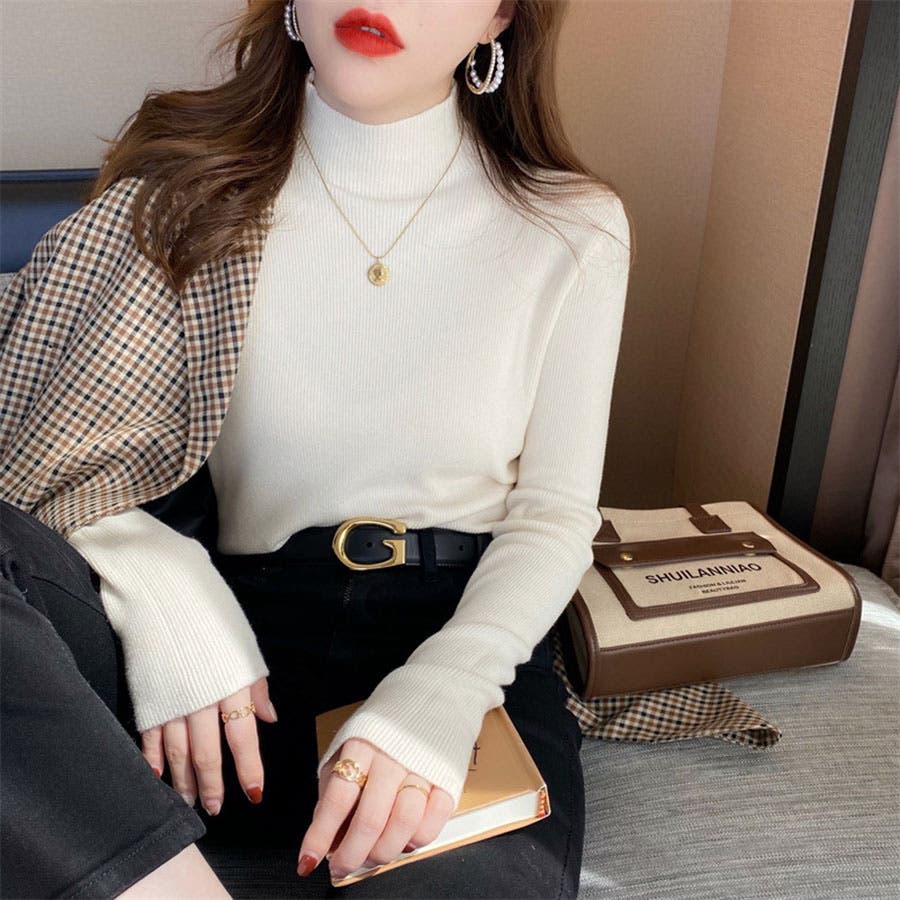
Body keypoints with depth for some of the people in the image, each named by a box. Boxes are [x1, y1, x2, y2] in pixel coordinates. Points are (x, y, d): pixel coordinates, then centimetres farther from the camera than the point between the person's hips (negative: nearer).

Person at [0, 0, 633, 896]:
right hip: (244, 623, 2)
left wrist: (444, 690, -16)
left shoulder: (574, 230, 1)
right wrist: (162, 583, -20)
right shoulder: (185, 186, 1)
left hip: (468, 630, 0)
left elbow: (556, 510, 2)